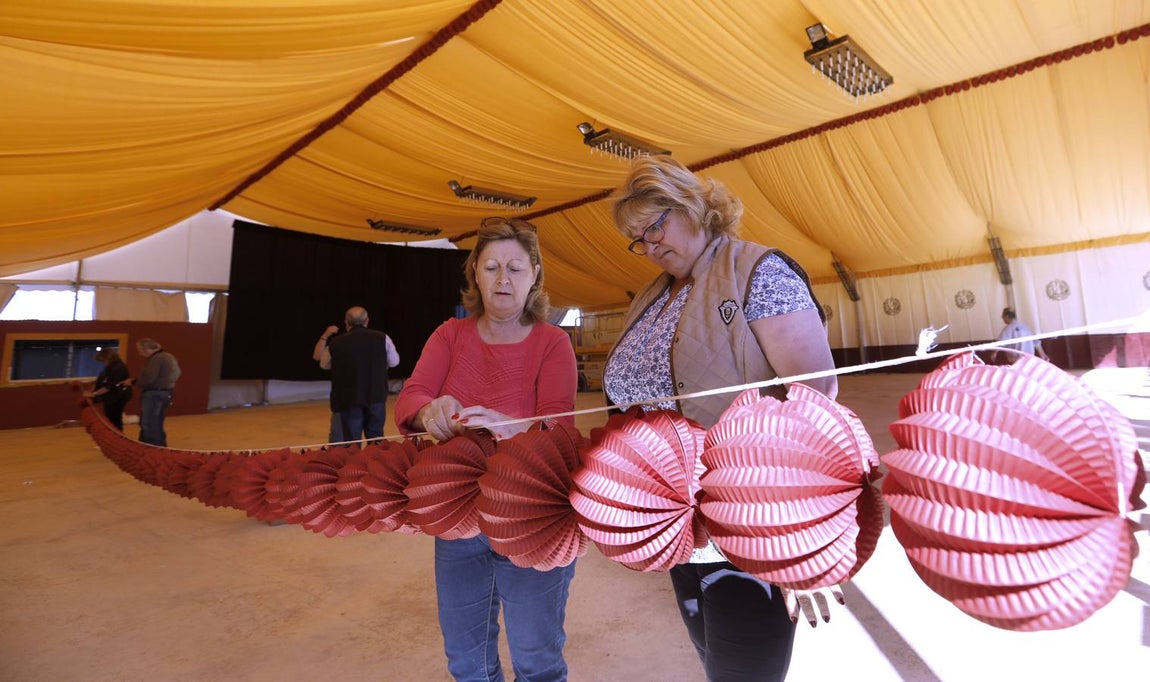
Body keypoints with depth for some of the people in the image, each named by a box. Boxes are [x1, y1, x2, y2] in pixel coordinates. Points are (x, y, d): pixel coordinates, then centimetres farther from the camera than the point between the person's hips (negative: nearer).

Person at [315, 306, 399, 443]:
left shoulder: (335, 343, -1)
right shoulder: (382, 338, -2)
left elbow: (324, 364, 15)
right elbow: (394, 361, 10)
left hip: (349, 399, -1)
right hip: (376, 396, 1)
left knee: (352, 441, 7)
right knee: (376, 439, 14)